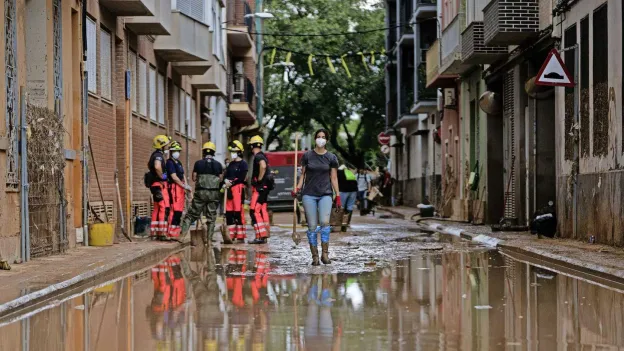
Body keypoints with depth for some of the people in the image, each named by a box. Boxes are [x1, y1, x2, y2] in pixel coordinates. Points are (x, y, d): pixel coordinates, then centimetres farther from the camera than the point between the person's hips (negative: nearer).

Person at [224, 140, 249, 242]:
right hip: (230, 189, 8)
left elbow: (241, 178, -11)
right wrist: (226, 181, -6)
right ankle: (231, 235, 12)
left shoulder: (243, 164, -2)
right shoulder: (231, 164, 20)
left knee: (238, 212, -11)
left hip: (238, 188, -8)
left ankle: (241, 236, -10)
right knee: (229, 212, 6)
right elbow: (226, 175, 15)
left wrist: (231, 182, -10)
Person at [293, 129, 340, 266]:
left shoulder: (331, 158, 6)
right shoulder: (307, 156, 6)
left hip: (325, 194, 0)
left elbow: (334, 178, 8)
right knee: (312, 226, -4)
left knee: (324, 222, -20)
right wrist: (297, 188, -5)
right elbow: (303, 175, 11)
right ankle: (315, 256, 2)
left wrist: (338, 196, 2)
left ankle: (325, 253, -13)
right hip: (309, 194, 1)